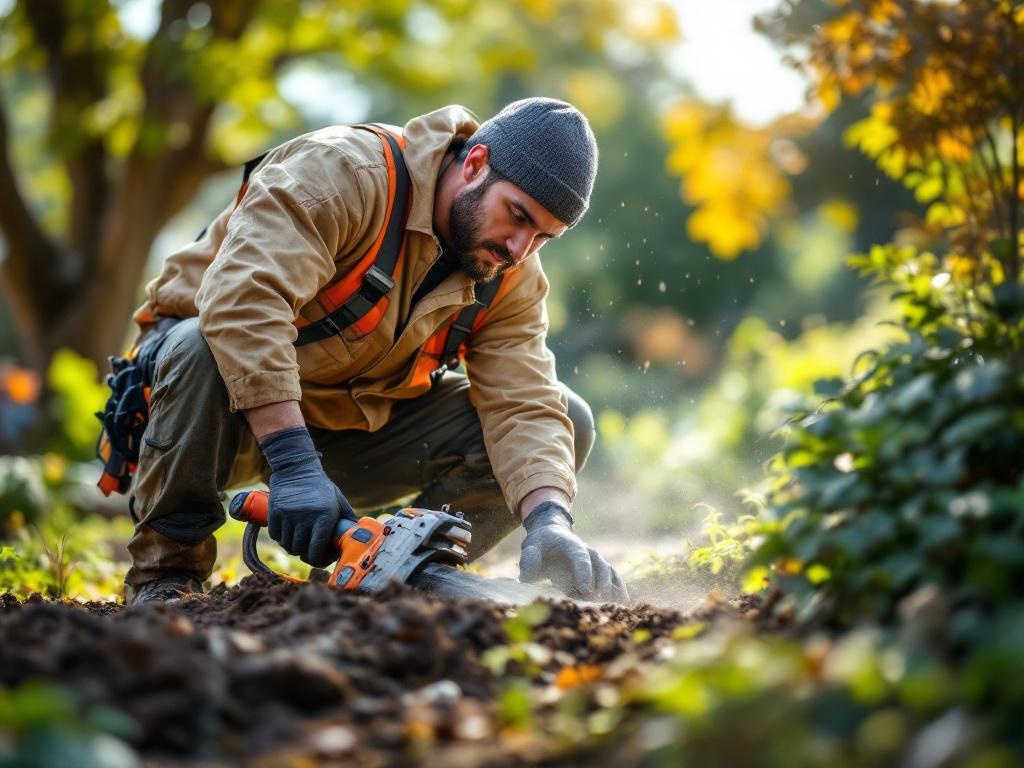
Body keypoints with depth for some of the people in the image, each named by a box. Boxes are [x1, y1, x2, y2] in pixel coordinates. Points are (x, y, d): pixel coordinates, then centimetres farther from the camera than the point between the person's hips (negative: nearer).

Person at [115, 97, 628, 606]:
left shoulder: (512, 279, -6)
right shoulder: (342, 172, -27)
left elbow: (523, 406, -14)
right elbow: (241, 300, -40)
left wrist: (549, 522, -34)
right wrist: (293, 463, -45)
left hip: (359, 425, 5)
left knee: (565, 418, -7)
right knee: (202, 351, -41)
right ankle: (166, 573, -20)